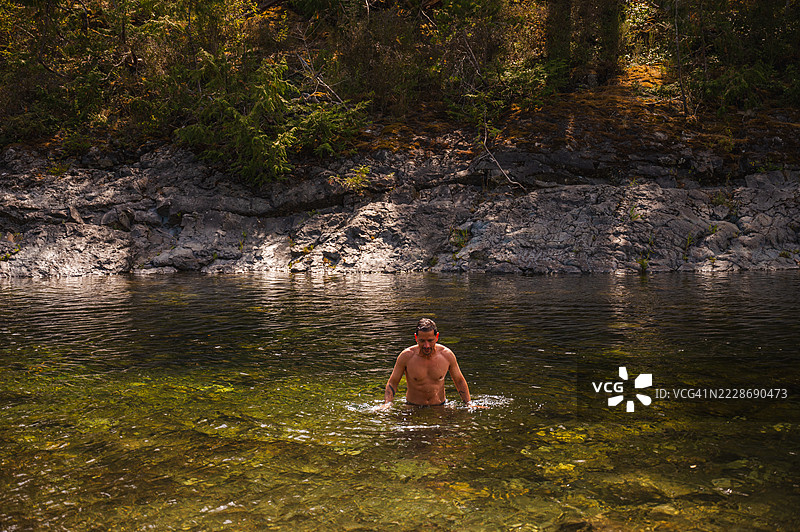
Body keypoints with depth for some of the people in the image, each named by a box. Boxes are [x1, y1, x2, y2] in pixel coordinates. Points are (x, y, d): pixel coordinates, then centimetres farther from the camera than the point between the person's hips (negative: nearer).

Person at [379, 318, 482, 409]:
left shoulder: (447, 355, -6)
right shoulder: (406, 356, -12)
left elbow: (459, 381, 9)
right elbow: (393, 382, -1)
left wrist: (469, 403, 0)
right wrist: (387, 403, -16)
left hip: (440, 407, 1)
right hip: (413, 408, -1)